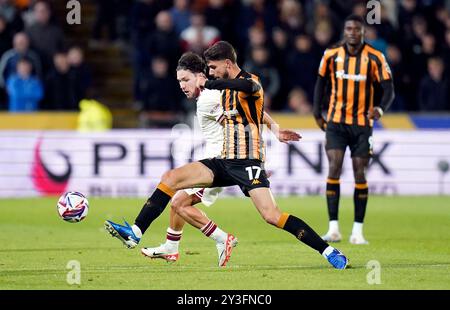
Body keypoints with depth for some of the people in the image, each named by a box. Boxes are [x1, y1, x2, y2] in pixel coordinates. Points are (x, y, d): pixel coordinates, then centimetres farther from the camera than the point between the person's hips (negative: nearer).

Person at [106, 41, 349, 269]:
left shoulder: (251, 82, -10)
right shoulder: (227, 89, 17)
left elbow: (247, 87, -36)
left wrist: (208, 83, -32)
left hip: (248, 163, -8)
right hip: (224, 162, 8)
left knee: (271, 215, -22)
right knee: (171, 178, -4)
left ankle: (328, 251, -15)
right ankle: (136, 232, -4)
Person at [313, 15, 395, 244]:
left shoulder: (375, 58, -7)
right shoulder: (331, 55, -2)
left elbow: (389, 88, -8)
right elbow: (321, 81, 13)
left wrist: (381, 109, -27)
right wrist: (317, 112, 9)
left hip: (362, 123, 0)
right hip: (336, 122, 1)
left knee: (360, 174, 0)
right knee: (334, 169, -12)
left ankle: (357, 231, 8)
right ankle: (333, 228, -11)